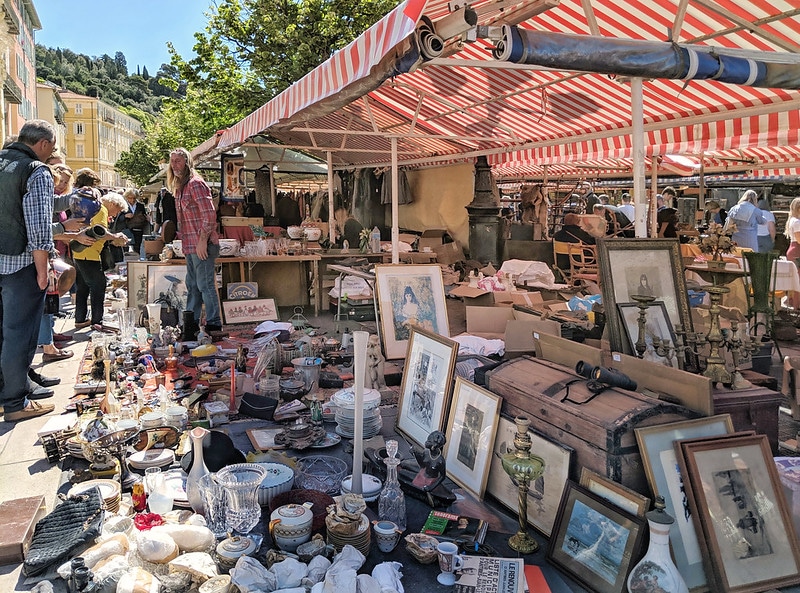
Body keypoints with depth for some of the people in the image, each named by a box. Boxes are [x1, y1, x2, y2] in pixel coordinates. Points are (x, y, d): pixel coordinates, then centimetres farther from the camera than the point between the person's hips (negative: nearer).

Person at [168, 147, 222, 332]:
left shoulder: (195, 183, -11)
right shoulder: (179, 187, 18)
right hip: (189, 246, 10)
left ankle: (214, 323, 1)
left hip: (202, 245, -10)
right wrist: (184, 243, 18)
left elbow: (210, 214, -18)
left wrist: (203, 240, -20)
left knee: (205, 285, -6)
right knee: (192, 285, 15)